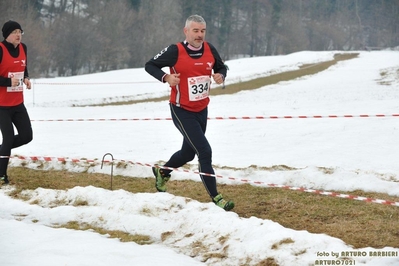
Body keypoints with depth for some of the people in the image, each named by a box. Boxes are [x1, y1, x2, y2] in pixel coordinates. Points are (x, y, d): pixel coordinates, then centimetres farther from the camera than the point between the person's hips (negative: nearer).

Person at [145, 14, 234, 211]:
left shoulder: (210, 50, -3)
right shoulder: (175, 51, -18)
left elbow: (221, 67, 13)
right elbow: (150, 65, -9)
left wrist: (220, 76, -10)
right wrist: (166, 77, -27)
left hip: (202, 111, 7)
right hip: (182, 112, -6)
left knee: (188, 153, 21)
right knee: (205, 151, -14)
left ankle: (162, 172, 49)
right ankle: (215, 198, -7)